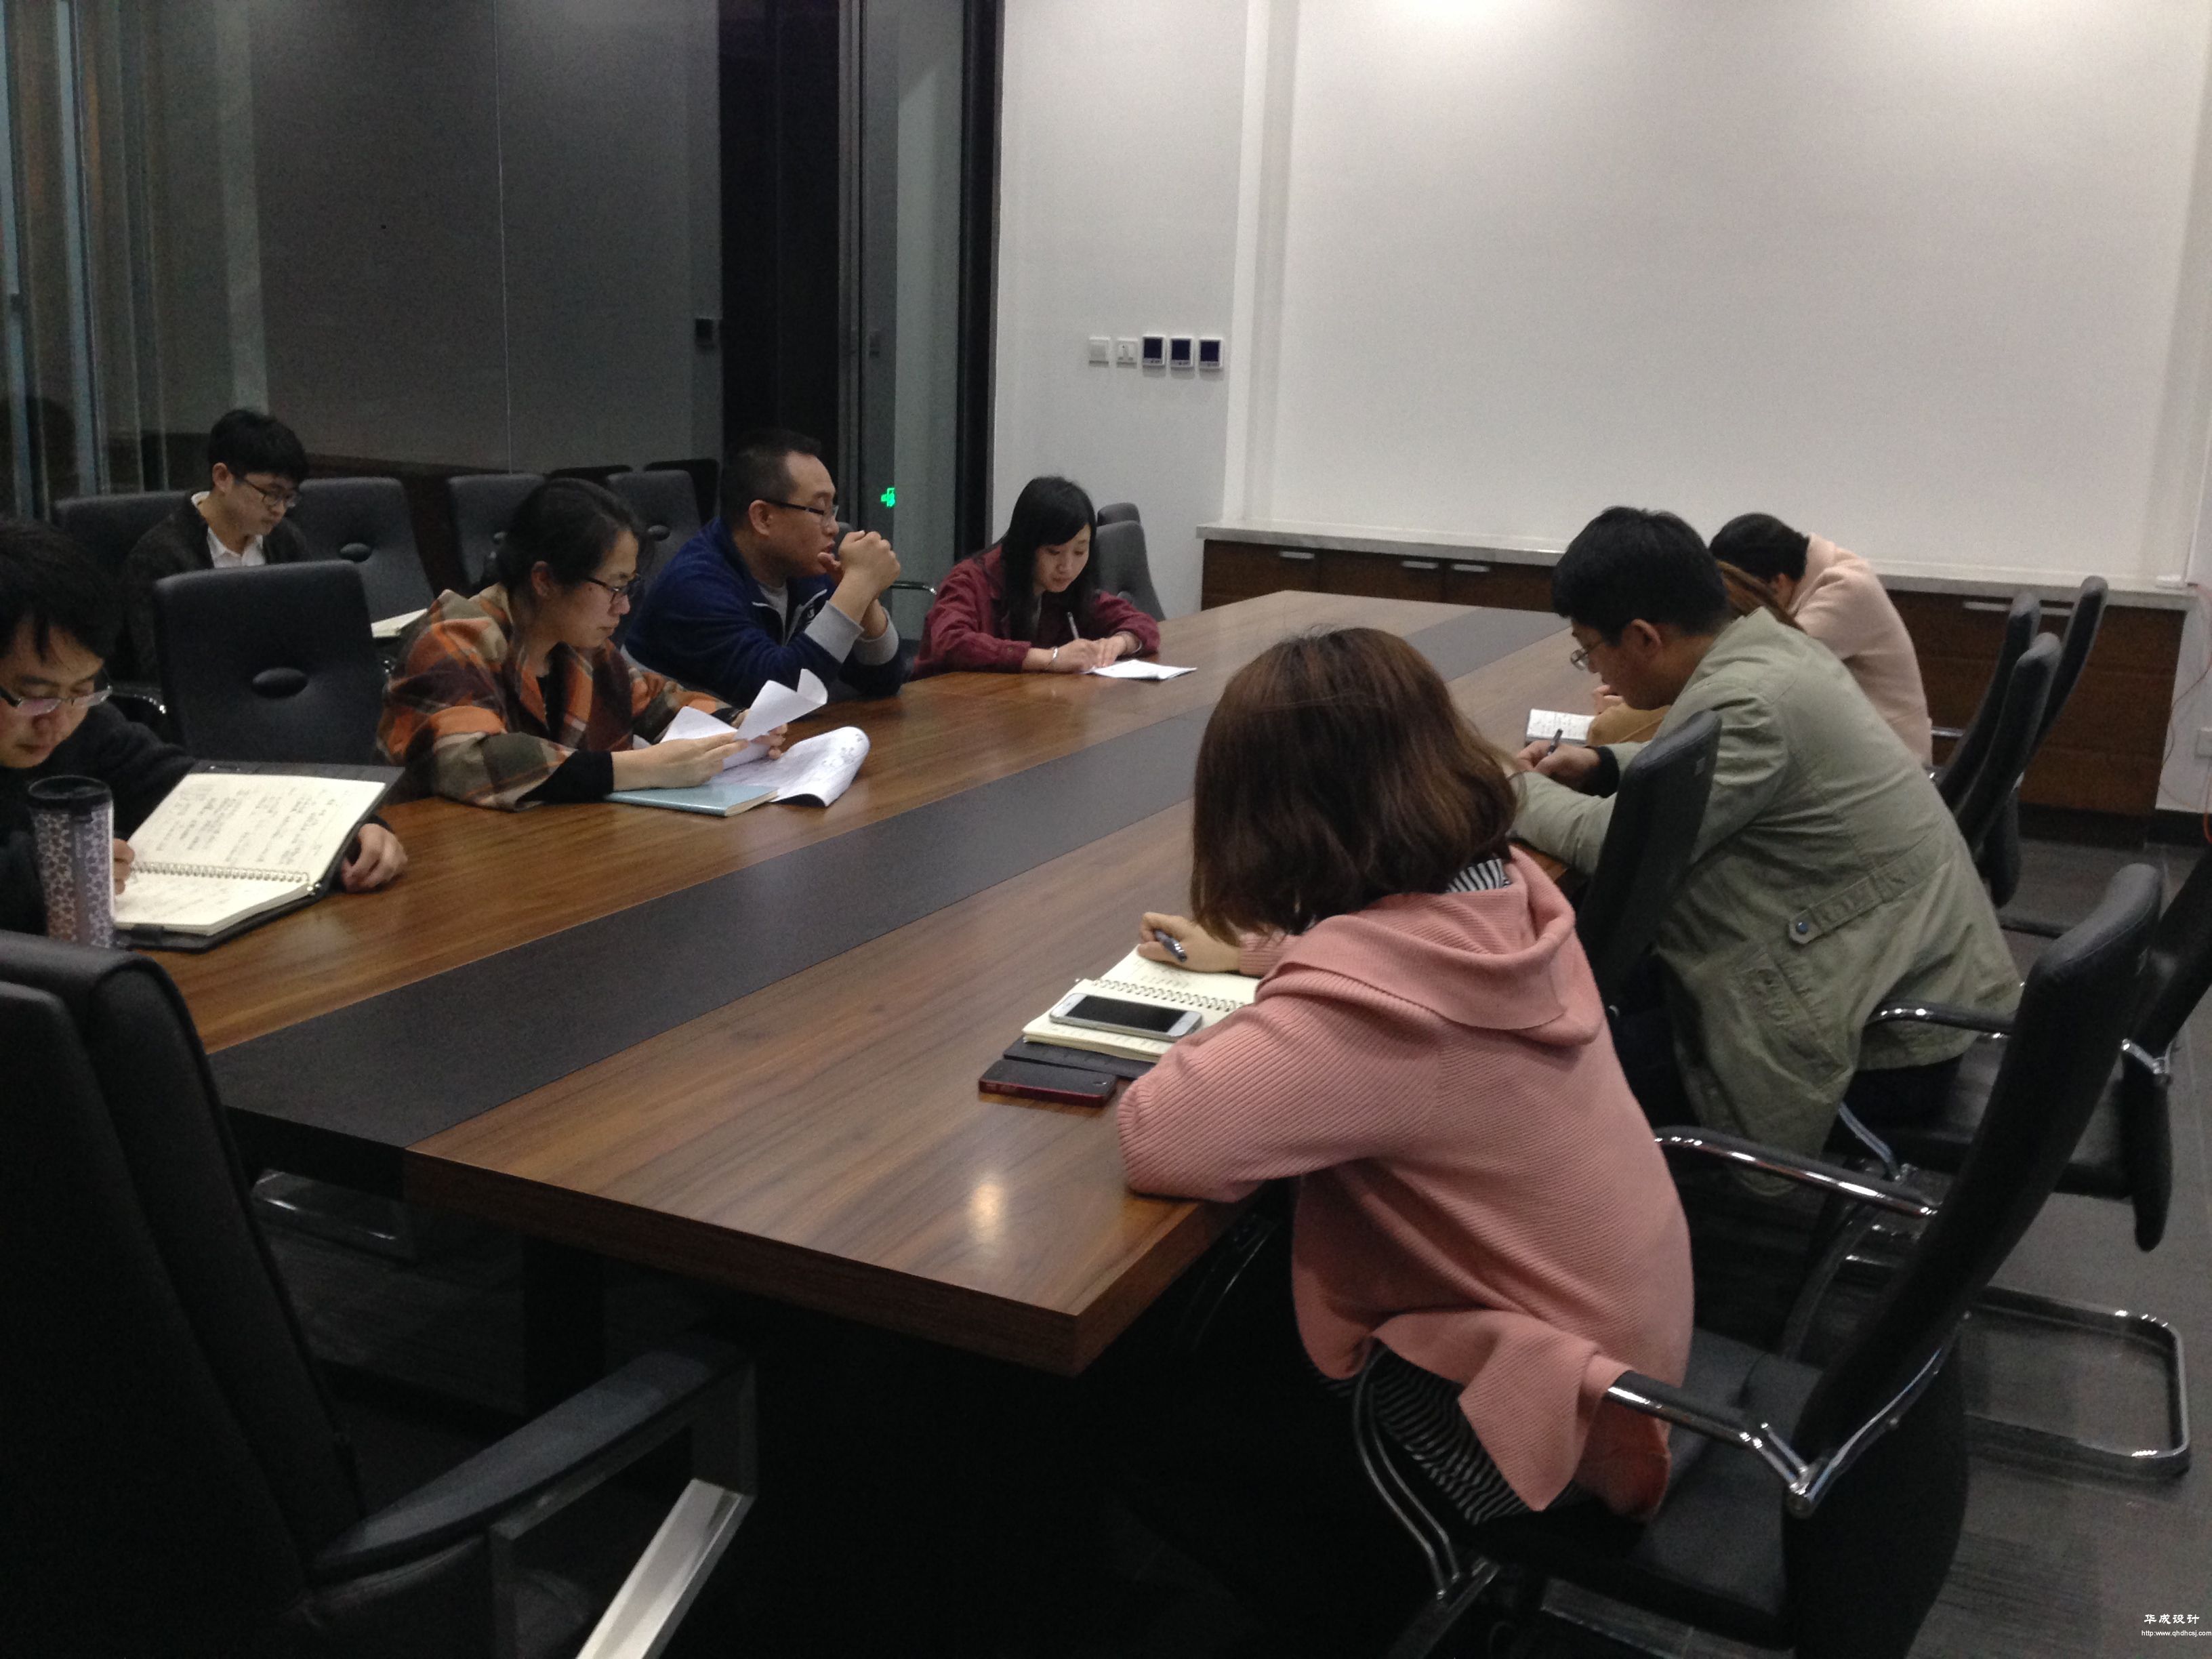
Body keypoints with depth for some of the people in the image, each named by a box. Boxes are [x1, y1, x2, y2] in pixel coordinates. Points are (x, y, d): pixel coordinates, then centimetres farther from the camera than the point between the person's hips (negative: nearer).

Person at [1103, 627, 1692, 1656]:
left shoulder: (1372, 1000, -33)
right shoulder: (1502, 895, -8)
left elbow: (1158, 1138, -40)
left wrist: (1243, 1025, -21)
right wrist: (1264, 956, 8)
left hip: (1531, 1403, -9)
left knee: (1141, 1412, 7)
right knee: (1226, 1325, 24)